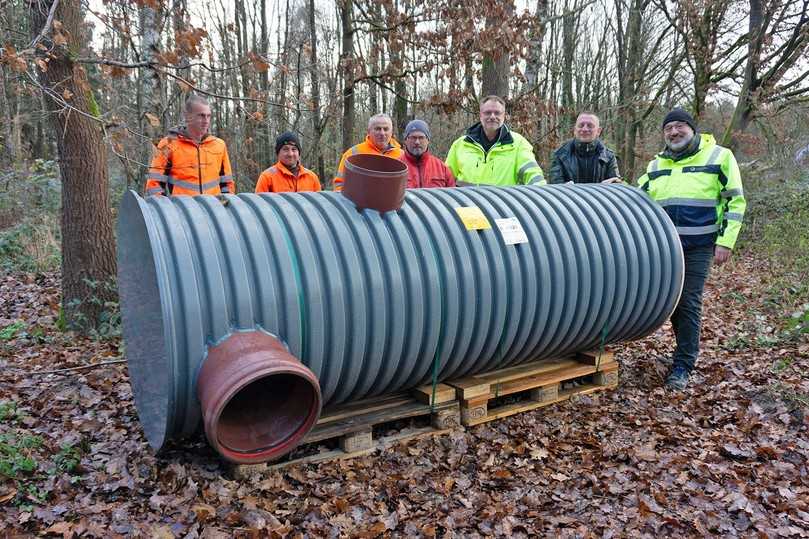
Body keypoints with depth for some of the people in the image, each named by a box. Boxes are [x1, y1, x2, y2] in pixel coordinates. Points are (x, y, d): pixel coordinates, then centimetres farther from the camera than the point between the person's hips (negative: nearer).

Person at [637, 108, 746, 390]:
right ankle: (689, 347, 30)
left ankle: (683, 365, 5)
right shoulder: (656, 165, 12)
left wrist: (725, 241, -8)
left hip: (698, 246, -4)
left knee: (688, 303, -4)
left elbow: (735, 201, -1)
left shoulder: (719, 157, -1)